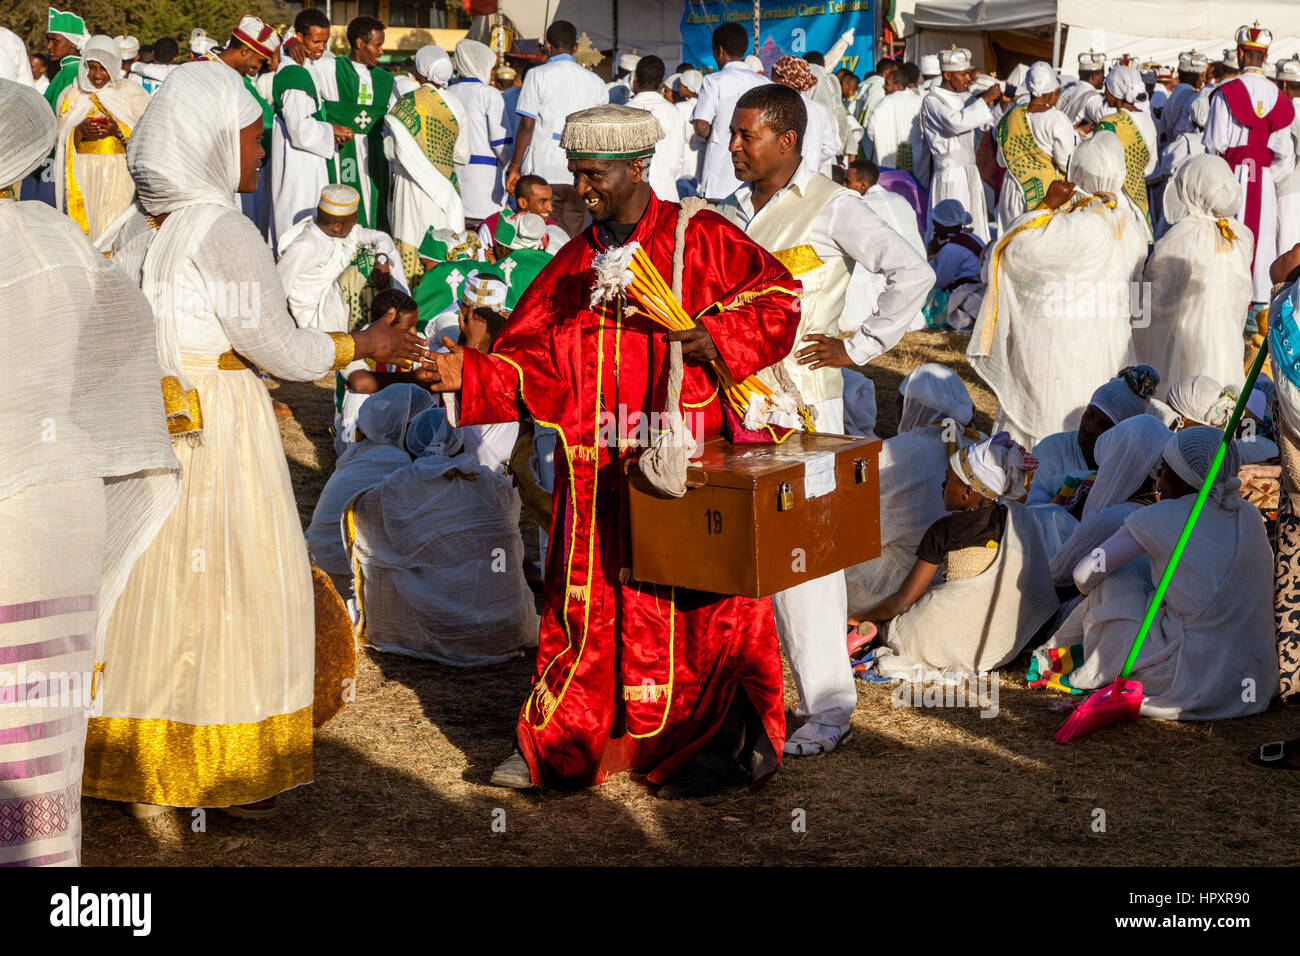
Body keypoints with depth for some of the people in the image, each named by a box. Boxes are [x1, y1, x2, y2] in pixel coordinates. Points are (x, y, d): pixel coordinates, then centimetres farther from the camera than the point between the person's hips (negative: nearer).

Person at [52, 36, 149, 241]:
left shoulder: (131, 93, 8)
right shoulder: (71, 96, 13)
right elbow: (58, 138, 10)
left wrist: (119, 130, -14)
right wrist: (79, 131, -10)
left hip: (119, 176, -1)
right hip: (84, 175, 2)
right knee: (84, 227, -6)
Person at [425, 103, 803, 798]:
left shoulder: (697, 238, -1)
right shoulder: (573, 265, 12)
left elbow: (777, 298, -3)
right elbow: (533, 364, 6)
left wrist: (714, 337, -16)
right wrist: (469, 373, -10)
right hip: (596, 474, 4)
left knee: (684, 607, 1)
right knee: (586, 603, 7)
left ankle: (704, 746, 16)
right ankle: (560, 746, 18)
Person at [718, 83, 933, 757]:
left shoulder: (830, 208, -7)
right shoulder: (729, 210, 13)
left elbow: (913, 273, -10)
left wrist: (859, 347, -10)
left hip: (801, 402, -6)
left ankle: (828, 707, 5)